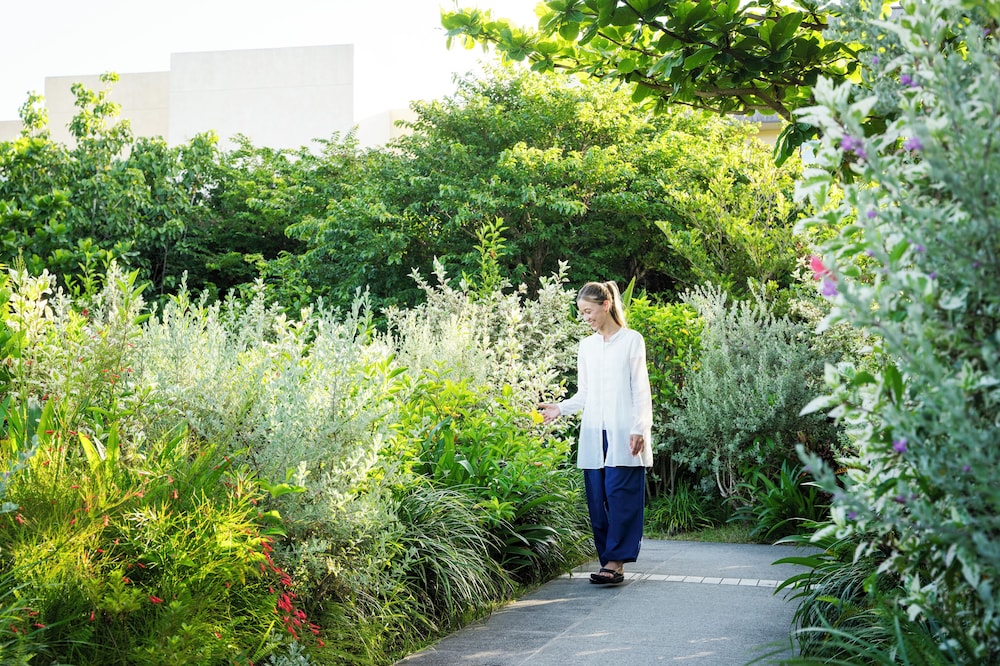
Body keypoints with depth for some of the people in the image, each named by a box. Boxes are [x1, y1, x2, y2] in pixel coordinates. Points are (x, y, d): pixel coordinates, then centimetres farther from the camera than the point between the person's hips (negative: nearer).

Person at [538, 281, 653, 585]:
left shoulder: (632, 340, 1)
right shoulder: (586, 346, 16)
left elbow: (640, 390, -1)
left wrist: (639, 430, -9)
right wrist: (560, 408, 2)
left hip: (623, 432, -5)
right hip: (594, 434, 5)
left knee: (620, 495, -11)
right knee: (597, 499, 0)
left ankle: (615, 563, -12)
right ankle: (608, 560, 4)